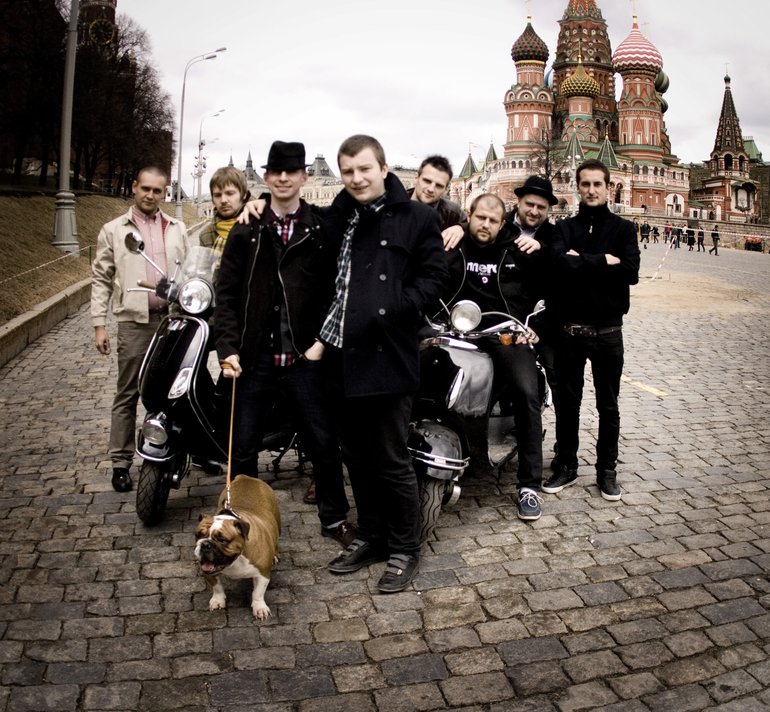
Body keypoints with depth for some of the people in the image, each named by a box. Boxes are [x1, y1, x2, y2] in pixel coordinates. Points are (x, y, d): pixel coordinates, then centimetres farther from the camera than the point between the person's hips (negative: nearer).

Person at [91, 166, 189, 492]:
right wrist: (99, 323, -2)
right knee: (128, 395, 3)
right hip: (135, 322, -2)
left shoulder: (177, 229, 13)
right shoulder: (114, 230, 6)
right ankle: (121, 462, 11)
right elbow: (101, 279, 5)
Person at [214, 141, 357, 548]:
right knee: (243, 446, 10)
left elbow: (332, 292, 0)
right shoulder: (246, 232, 6)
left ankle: (334, 518, 27)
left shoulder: (321, 231, 2)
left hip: (305, 357, -1)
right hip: (255, 357, 2)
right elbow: (227, 294, 2)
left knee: (323, 443, 7)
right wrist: (228, 348, -7)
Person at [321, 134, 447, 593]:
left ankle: (405, 549, 20)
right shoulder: (340, 215, 15)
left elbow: (433, 279, -7)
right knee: (357, 456, 15)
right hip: (344, 355, 6)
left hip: (388, 356, -6)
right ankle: (371, 537, 33)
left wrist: (387, 313, -18)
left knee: (392, 459, 1)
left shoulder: (417, 217, -1)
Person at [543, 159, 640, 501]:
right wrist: (603, 262, -16)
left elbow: (631, 272, -14)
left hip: (608, 331, -1)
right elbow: (559, 264, -15)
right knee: (567, 403, 10)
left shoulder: (623, 229, 4)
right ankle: (566, 465, 25)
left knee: (608, 406, 10)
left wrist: (581, 263, -14)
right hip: (570, 329, 1)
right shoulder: (565, 228, 6)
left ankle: (607, 469, 23)